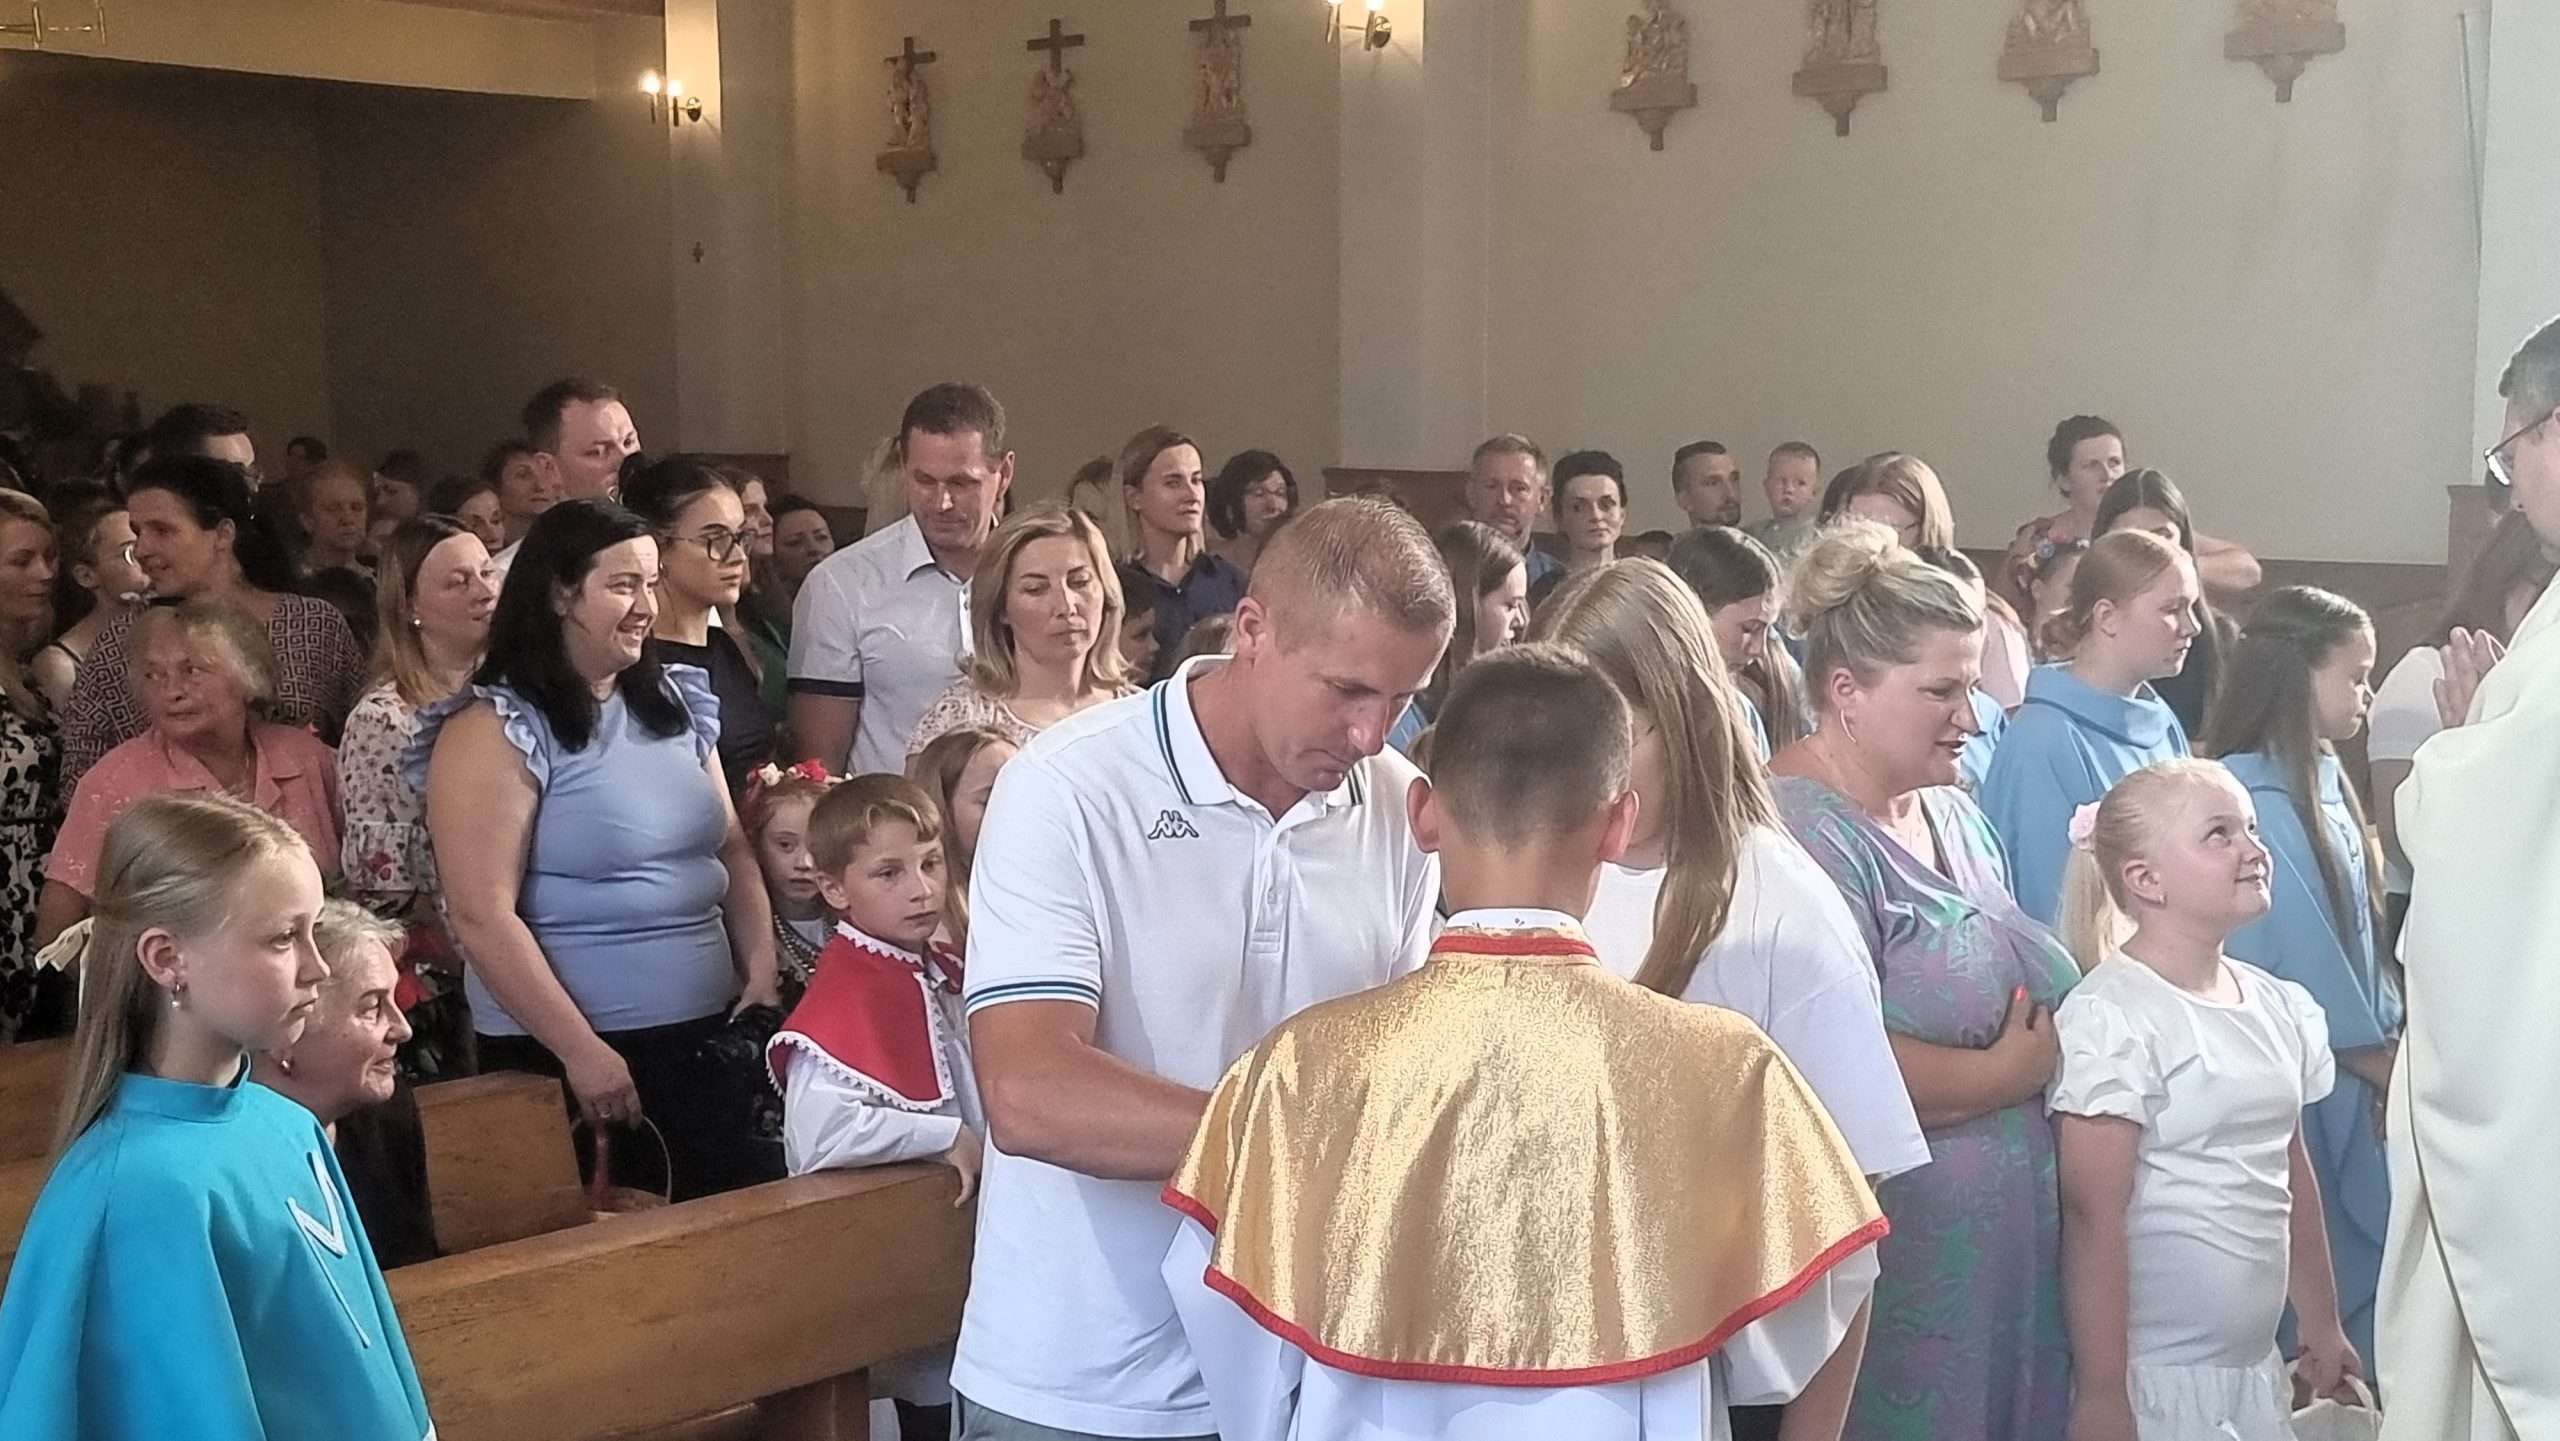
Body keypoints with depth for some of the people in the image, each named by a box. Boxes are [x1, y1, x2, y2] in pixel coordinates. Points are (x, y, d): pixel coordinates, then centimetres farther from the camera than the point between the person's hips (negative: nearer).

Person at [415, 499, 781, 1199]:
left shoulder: (676, 705, 10)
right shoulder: (498, 729, -11)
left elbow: (733, 851, 17)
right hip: (569, 1051, -7)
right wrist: (582, 1050, -19)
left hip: (709, 1035, 7)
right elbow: (483, 916, -17)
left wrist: (761, 975, 1)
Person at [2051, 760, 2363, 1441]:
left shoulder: (2277, 1005, 7)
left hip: (2255, 1368, 7)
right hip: (2151, 1378, -7)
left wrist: (2321, 1326, 22)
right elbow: (2093, 1215, -18)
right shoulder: (2110, 1019, -16)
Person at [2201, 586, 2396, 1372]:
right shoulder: (2261, 803, -20)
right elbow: (2303, 957, -17)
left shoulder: (2324, 777, 7)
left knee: (2362, 1250, 13)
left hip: (2351, 1067, 8)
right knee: (2320, 1267, 2)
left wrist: (2389, 1035, 7)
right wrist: (2380, 1059, -6)